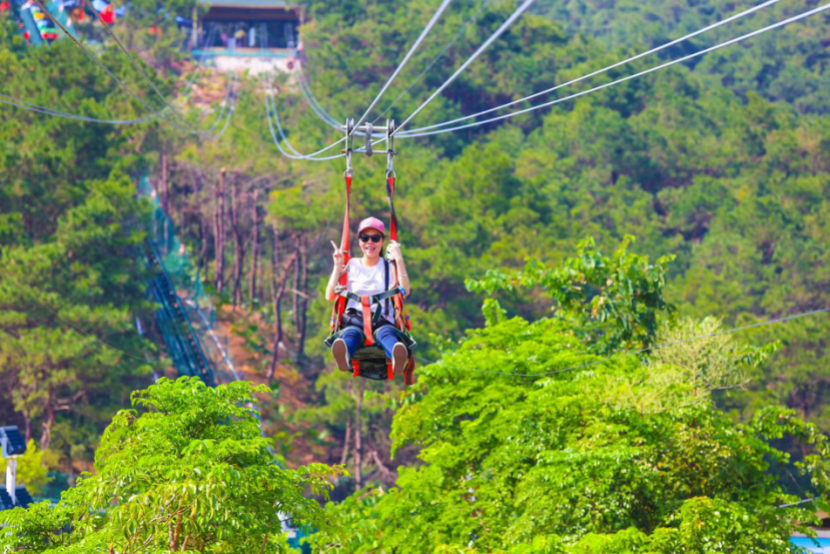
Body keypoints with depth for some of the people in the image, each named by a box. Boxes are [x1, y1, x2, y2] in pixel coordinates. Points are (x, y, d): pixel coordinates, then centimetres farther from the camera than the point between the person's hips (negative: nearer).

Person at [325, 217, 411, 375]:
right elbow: (330, 296, 8)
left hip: (382, 320, 0)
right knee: (351, 333, -38)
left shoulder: (389, 268, 17)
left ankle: (399, 360, -76)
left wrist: (399, 260, -7)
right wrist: (338, 266, 2)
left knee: (386, 333, -39)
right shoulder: (351, 266, 18)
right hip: (354, 319, 1)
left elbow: (405, 291, -3)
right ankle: (343, 356, -76)